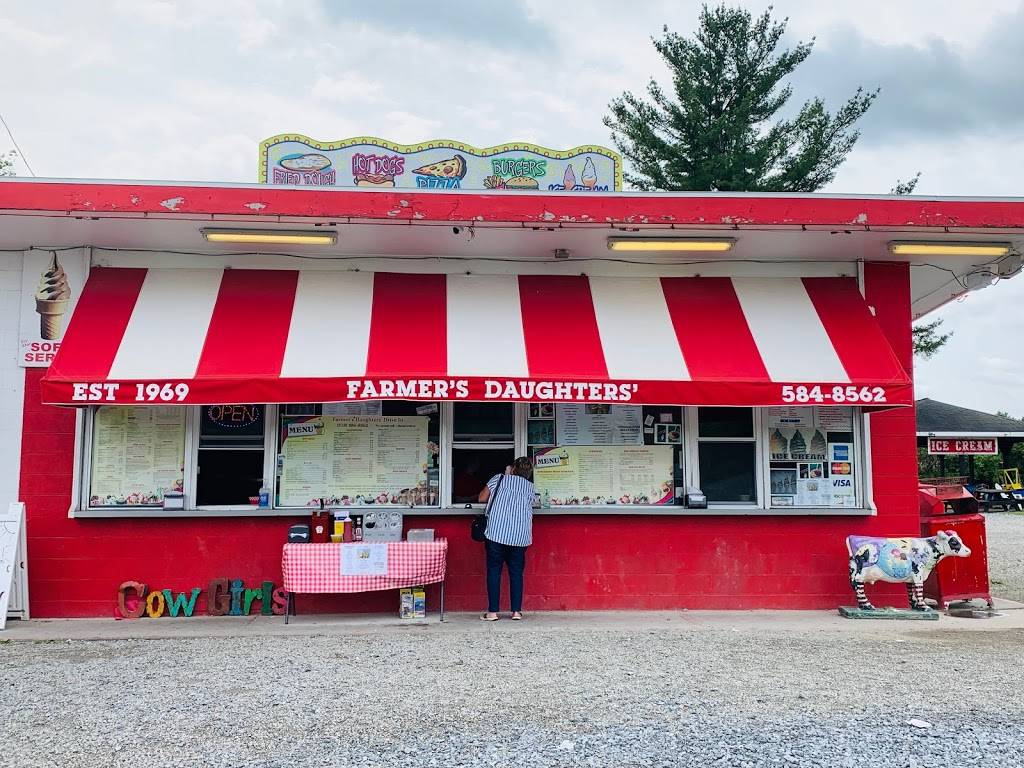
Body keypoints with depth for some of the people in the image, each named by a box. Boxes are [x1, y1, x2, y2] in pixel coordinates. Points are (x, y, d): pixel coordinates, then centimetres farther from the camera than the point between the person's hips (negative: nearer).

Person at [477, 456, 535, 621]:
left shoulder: (499, 479, 8)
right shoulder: (530, 487, 14)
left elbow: (482, 498, 8)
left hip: (497, 532, -2)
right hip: (520, 536, 2)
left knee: (494, 570, 3)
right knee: (516, 572, 9)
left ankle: (492, 612, 1)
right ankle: (516, 611, 8)